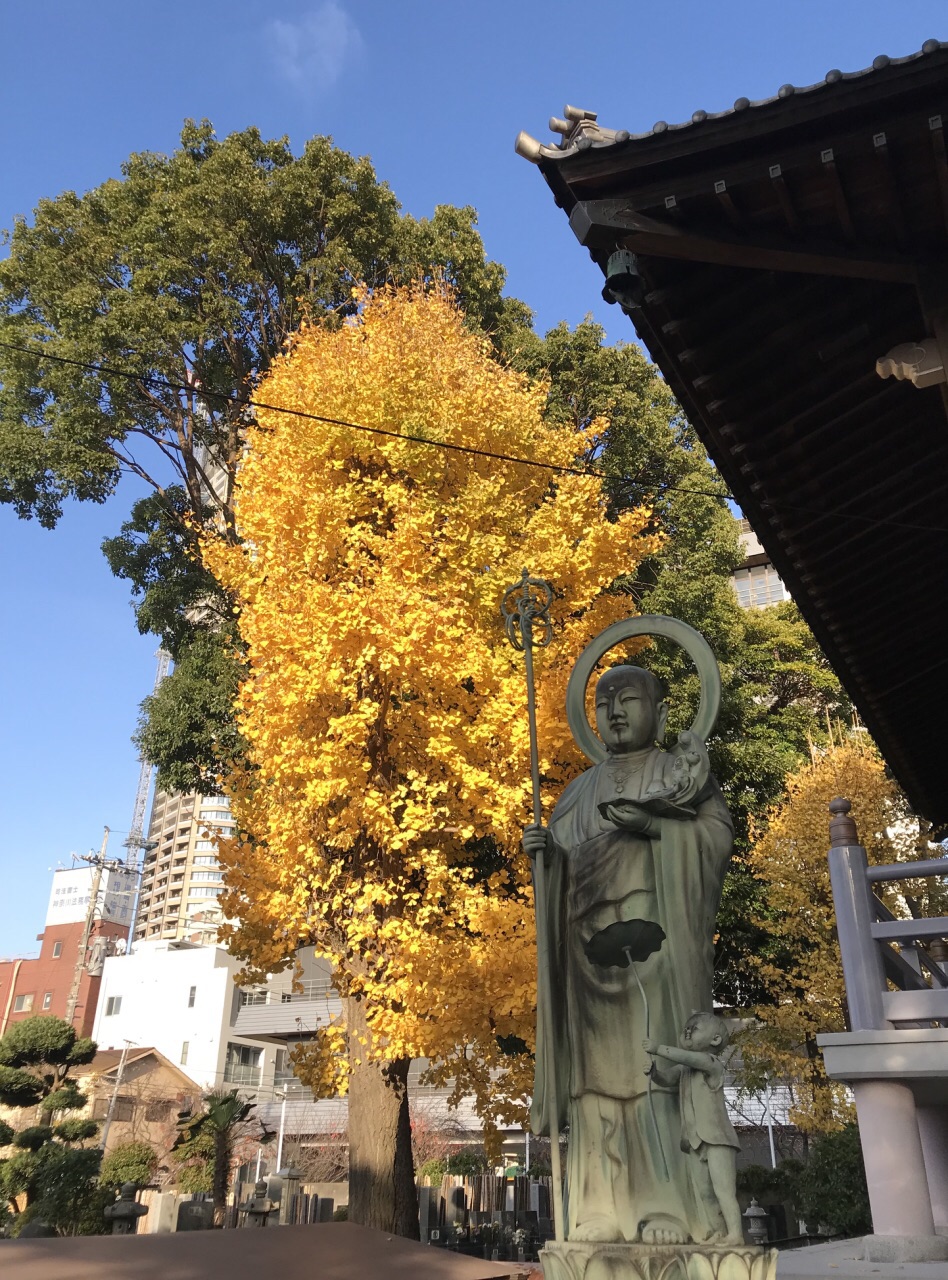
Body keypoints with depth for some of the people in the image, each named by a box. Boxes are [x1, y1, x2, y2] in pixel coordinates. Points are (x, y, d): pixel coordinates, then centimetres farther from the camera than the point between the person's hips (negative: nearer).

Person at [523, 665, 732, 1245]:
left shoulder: (682, 770, 12)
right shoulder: (581, 791, 23)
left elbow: (718, 833, -3)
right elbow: (562, 873, 21)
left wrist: (655, 827, -17)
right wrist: (543, 850, 0)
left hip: (653, 931, -4)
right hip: (591, 938, 4)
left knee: (656, 1055, -12)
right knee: (598, 1064, -2)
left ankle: (668, 1207, -8)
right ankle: (604, 1211, 0)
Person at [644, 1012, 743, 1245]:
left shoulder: (711, 1062, -6)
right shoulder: (684, 1069, 16)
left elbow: (686, 1057, -24)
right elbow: (667, 1079, 2)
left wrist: (658, 1048, -29)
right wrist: (651, 1066, -18)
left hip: (717, 1137, -7)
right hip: (695, 1140, 7)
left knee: (723, 1188, -11)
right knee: (703, 1192, 8)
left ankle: (735, 1234, -11)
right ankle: (718, 1232, 14)